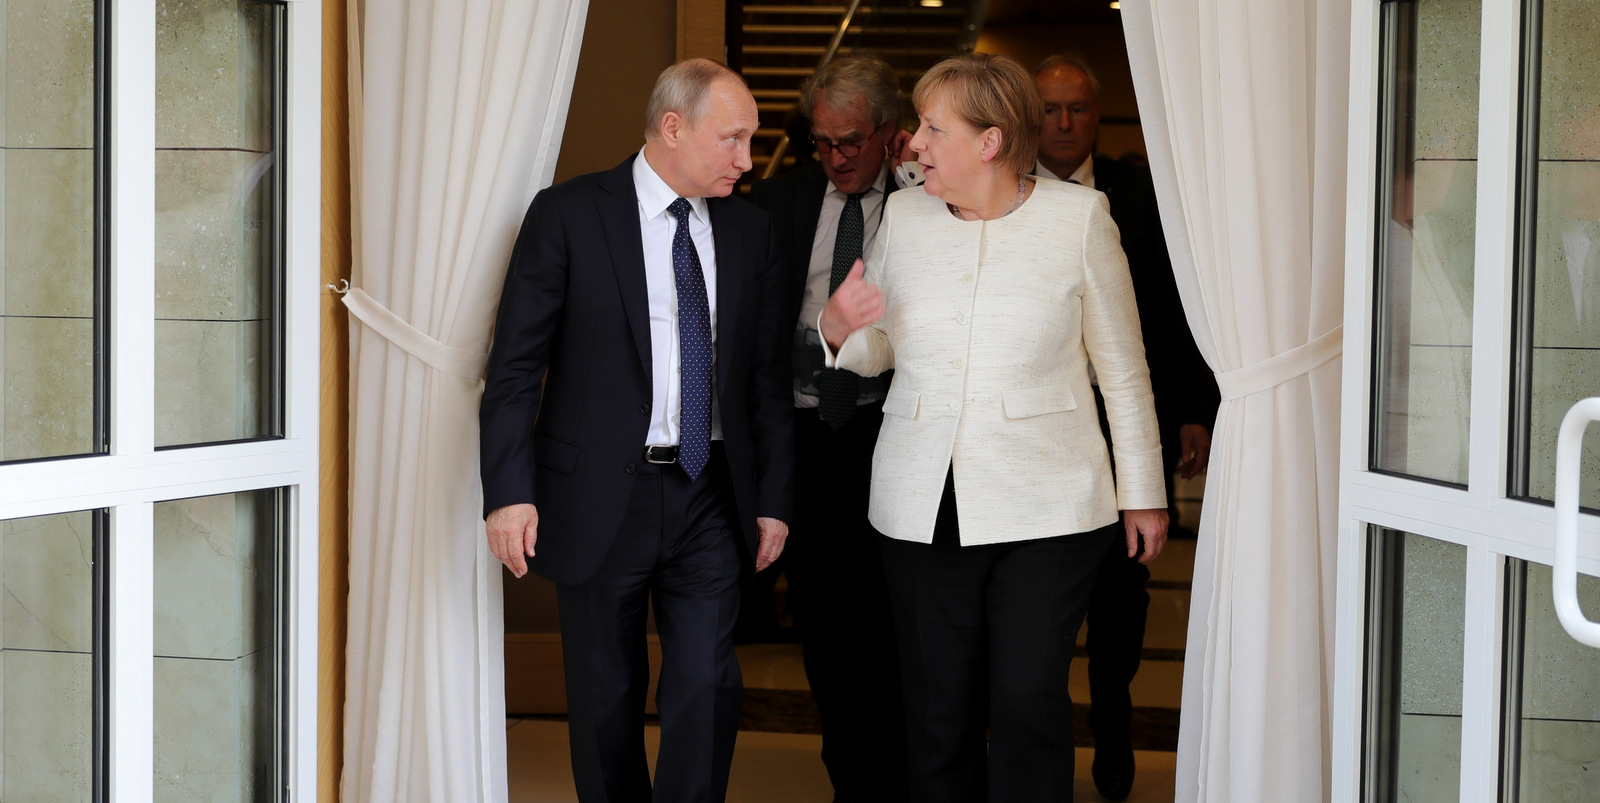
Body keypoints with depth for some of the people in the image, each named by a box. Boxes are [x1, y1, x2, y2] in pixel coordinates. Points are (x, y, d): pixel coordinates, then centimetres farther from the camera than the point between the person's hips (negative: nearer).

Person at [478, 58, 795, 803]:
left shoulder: (749, 229, 7)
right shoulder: (567, 213, -6)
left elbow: (768, 374, 11)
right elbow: (515, 364, -7)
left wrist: (774, 496, 8)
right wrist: (509, 490, -14)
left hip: (709, 496, 3)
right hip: (599, 498, -2)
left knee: (708, 687, -3)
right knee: (606, 695, 9)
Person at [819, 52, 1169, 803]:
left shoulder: (1078, 217, -2)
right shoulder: (902, 215, 6)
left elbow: (1122, 367, 5)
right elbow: (879, 351, 18)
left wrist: (1143, 491, 7)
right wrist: (838, 330, -6)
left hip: (1045, 508, -3)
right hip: (923, 507, 3)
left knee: (1028, 705, -5)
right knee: (938, 711, 6)